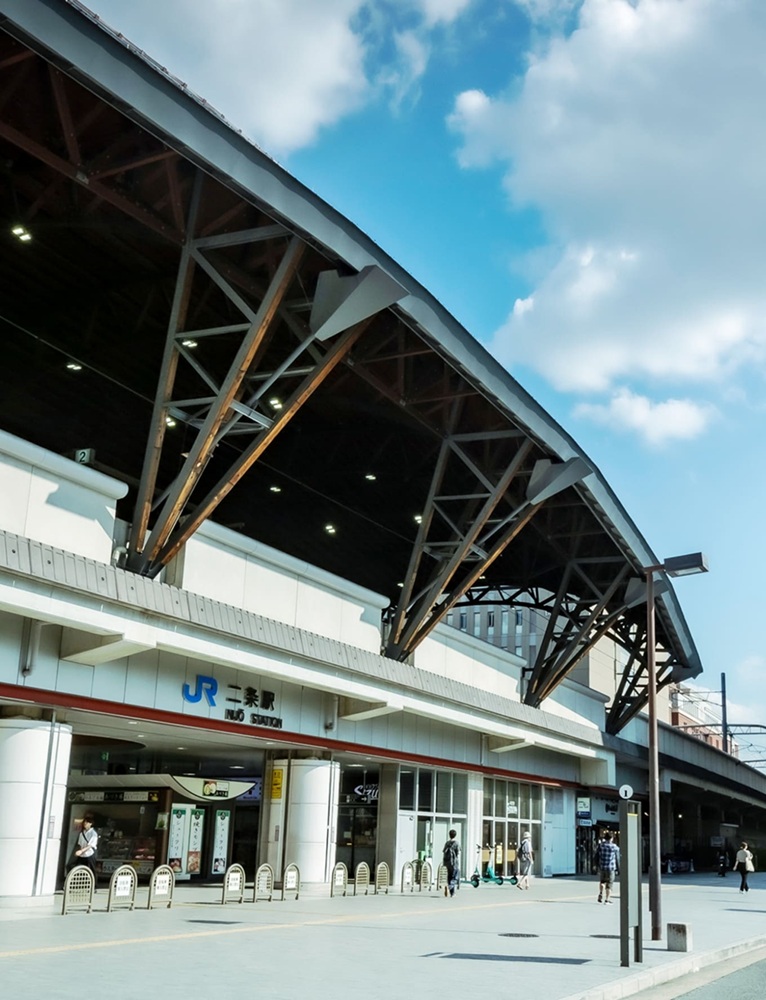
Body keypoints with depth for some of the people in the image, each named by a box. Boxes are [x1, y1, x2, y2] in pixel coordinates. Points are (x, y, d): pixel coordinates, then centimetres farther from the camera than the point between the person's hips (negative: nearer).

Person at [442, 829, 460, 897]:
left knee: (450, 877, 14)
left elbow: (443, 853, 9)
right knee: (455, 878, 2)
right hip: (454, 863, -5)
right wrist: (459, 865, -8)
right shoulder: (456, 844, -8)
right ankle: (448, 886, -23)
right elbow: (458, 855, -10)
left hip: (447, 863, 5)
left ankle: (452, 893, 12)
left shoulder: (447, 843, 7)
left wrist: (444, 863, 16)